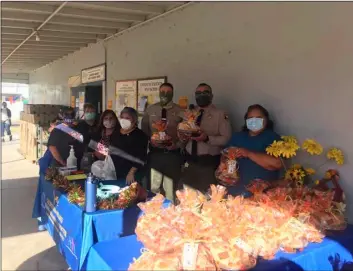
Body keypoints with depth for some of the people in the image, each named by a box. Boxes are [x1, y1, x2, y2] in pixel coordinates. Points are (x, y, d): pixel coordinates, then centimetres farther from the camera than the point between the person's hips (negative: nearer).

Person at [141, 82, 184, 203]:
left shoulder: (180, 111, -3)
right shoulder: (150, 109, 3)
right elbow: (144, 129, 11)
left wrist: (177, 145, -14)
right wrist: (150, 140, -4)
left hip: (172, 154, -1)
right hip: (155, 153, 2)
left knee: (170, 188, 9)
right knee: (154, 187, 9)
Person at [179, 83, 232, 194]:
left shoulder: (220, 114, -3)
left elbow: (226, 139, -9)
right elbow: (184, 136, 14)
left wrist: (207, 138, -23)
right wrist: (183, 136, -9)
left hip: (209, 162, -4)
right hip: (190, 160, 4)